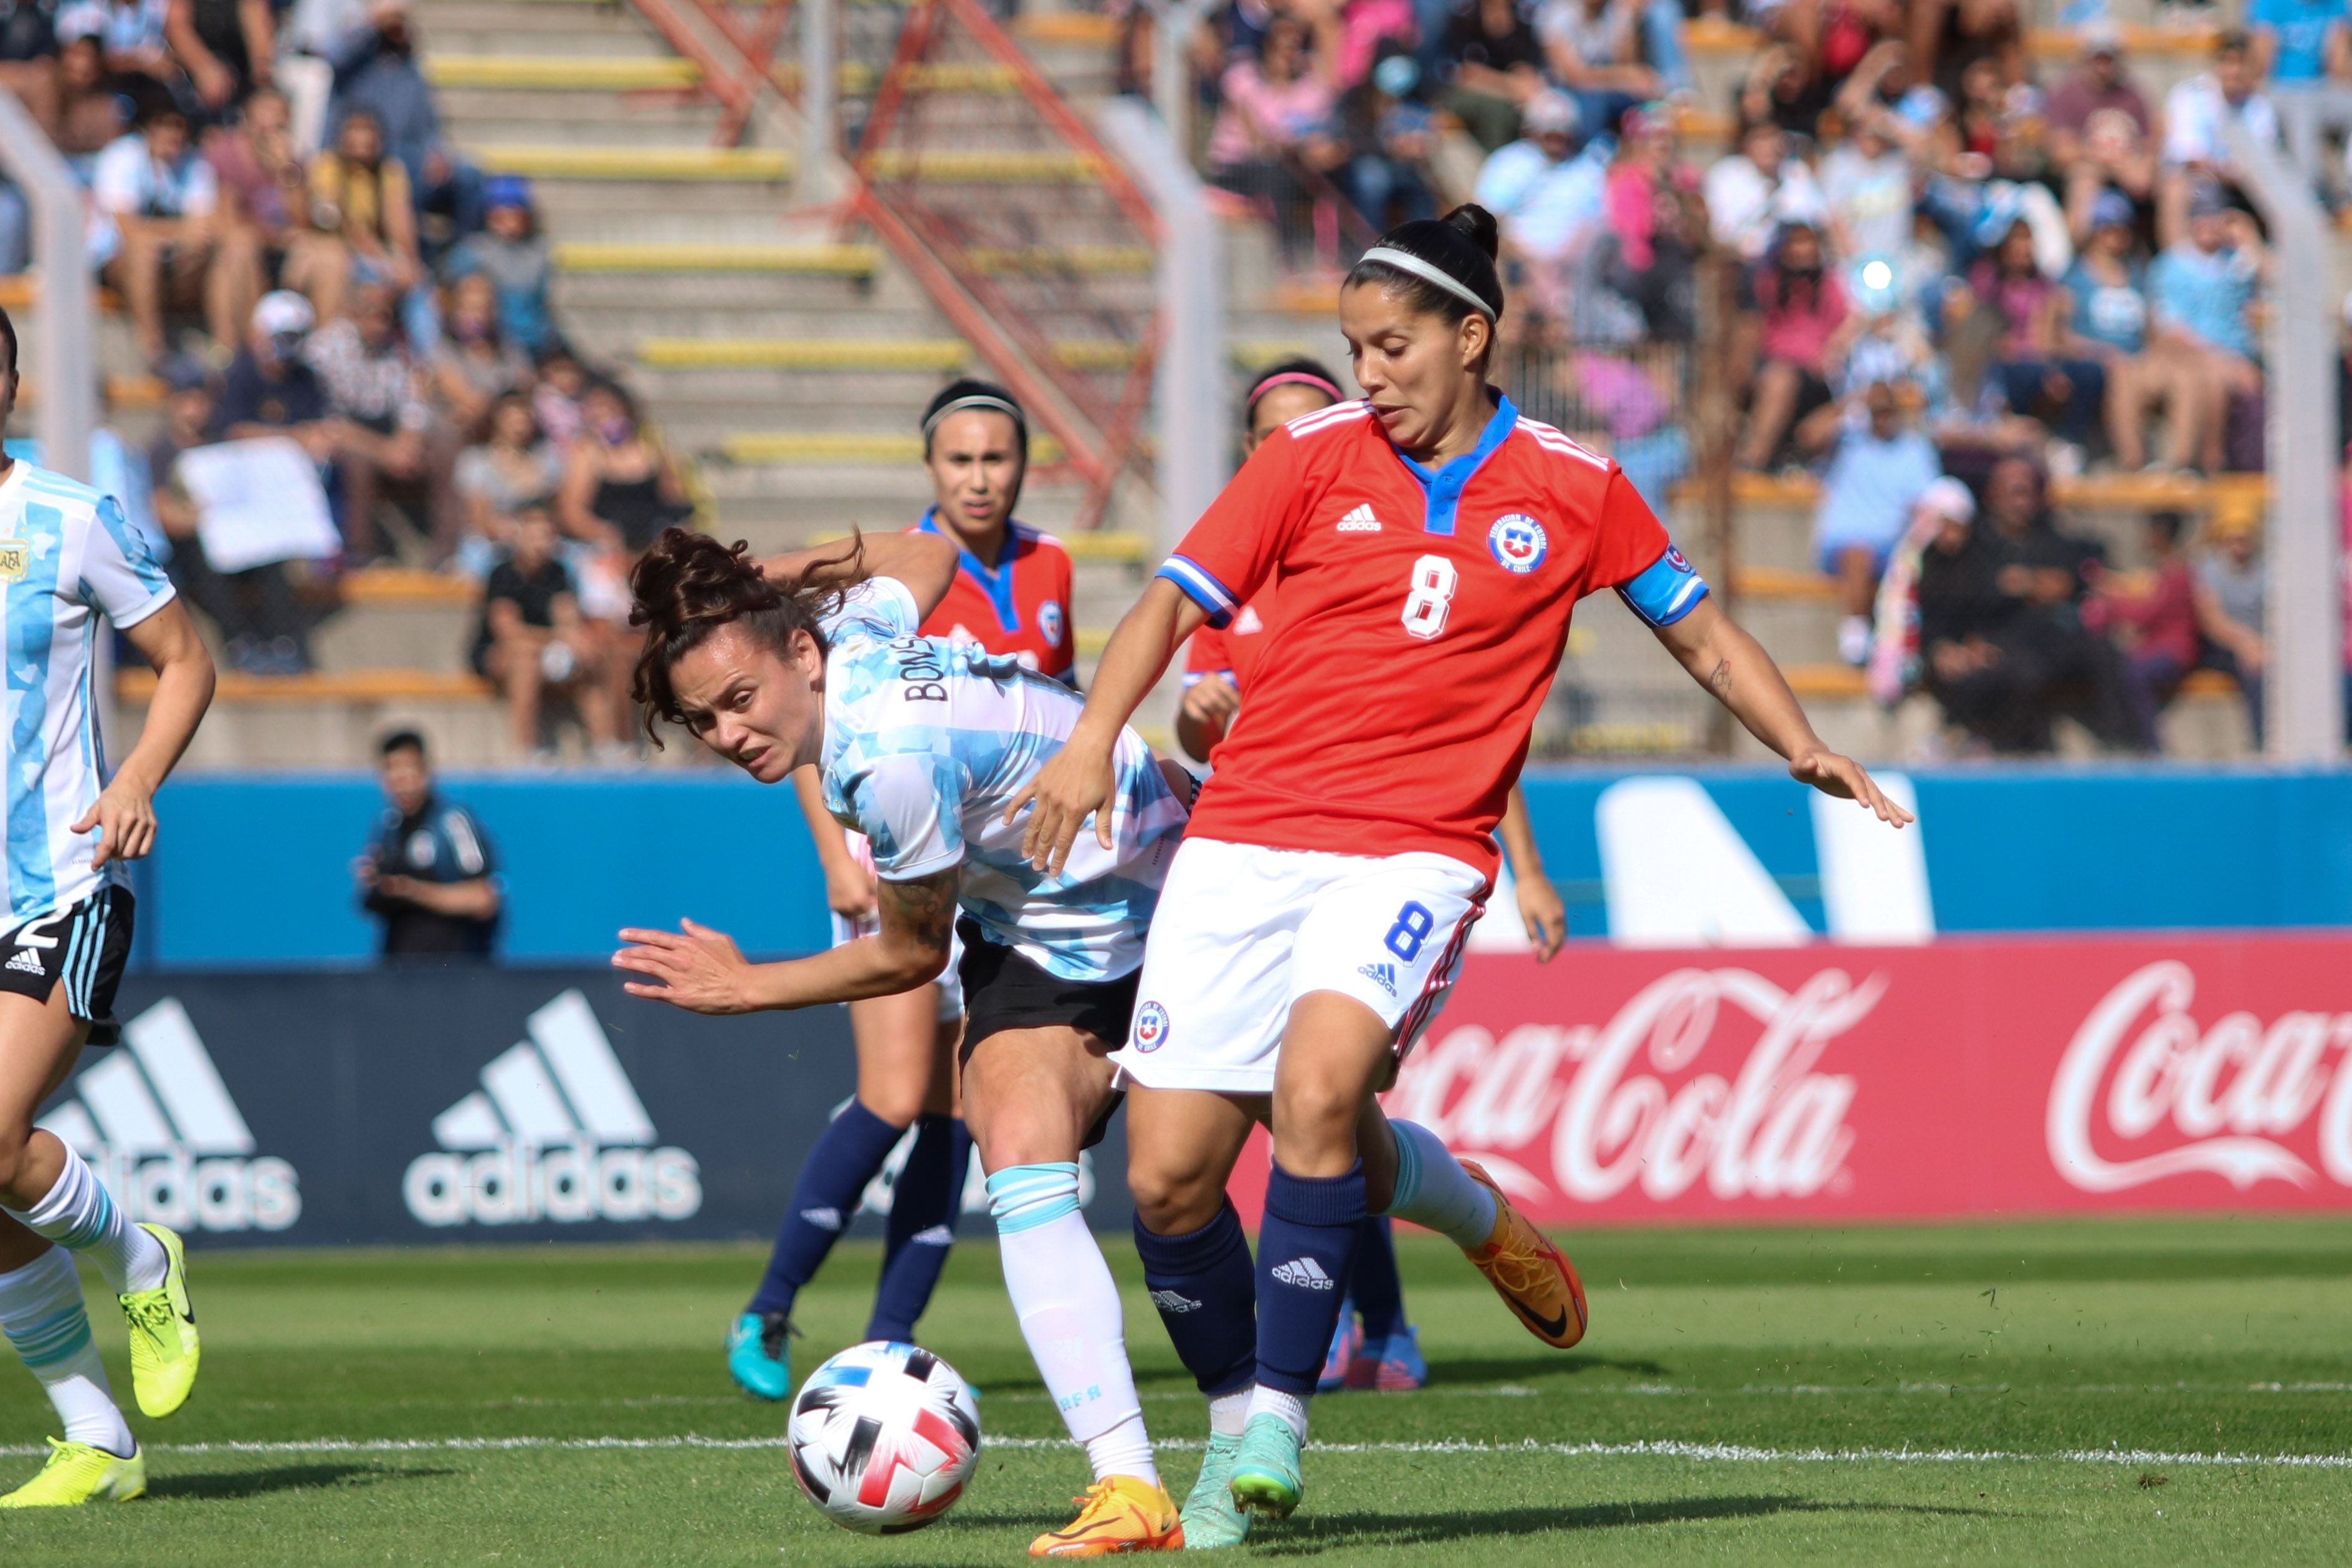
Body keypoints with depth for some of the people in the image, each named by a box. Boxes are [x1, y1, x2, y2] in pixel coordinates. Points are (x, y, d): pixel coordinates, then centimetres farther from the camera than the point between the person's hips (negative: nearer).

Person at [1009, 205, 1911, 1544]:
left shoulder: (1574, 490, 5)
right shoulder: (1312, 460, 5)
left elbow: (1704, 636, 15)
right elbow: (1174, 606, 2)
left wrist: (1806, 750, 1)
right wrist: (1094, 741, -14)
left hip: (1415, 854, -2)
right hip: (1246, 839, 2)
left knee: (1318, 1085, -30)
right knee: (1167, 1175, -5)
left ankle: (1279, 1416, -19)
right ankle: (1237, 1422, 20)